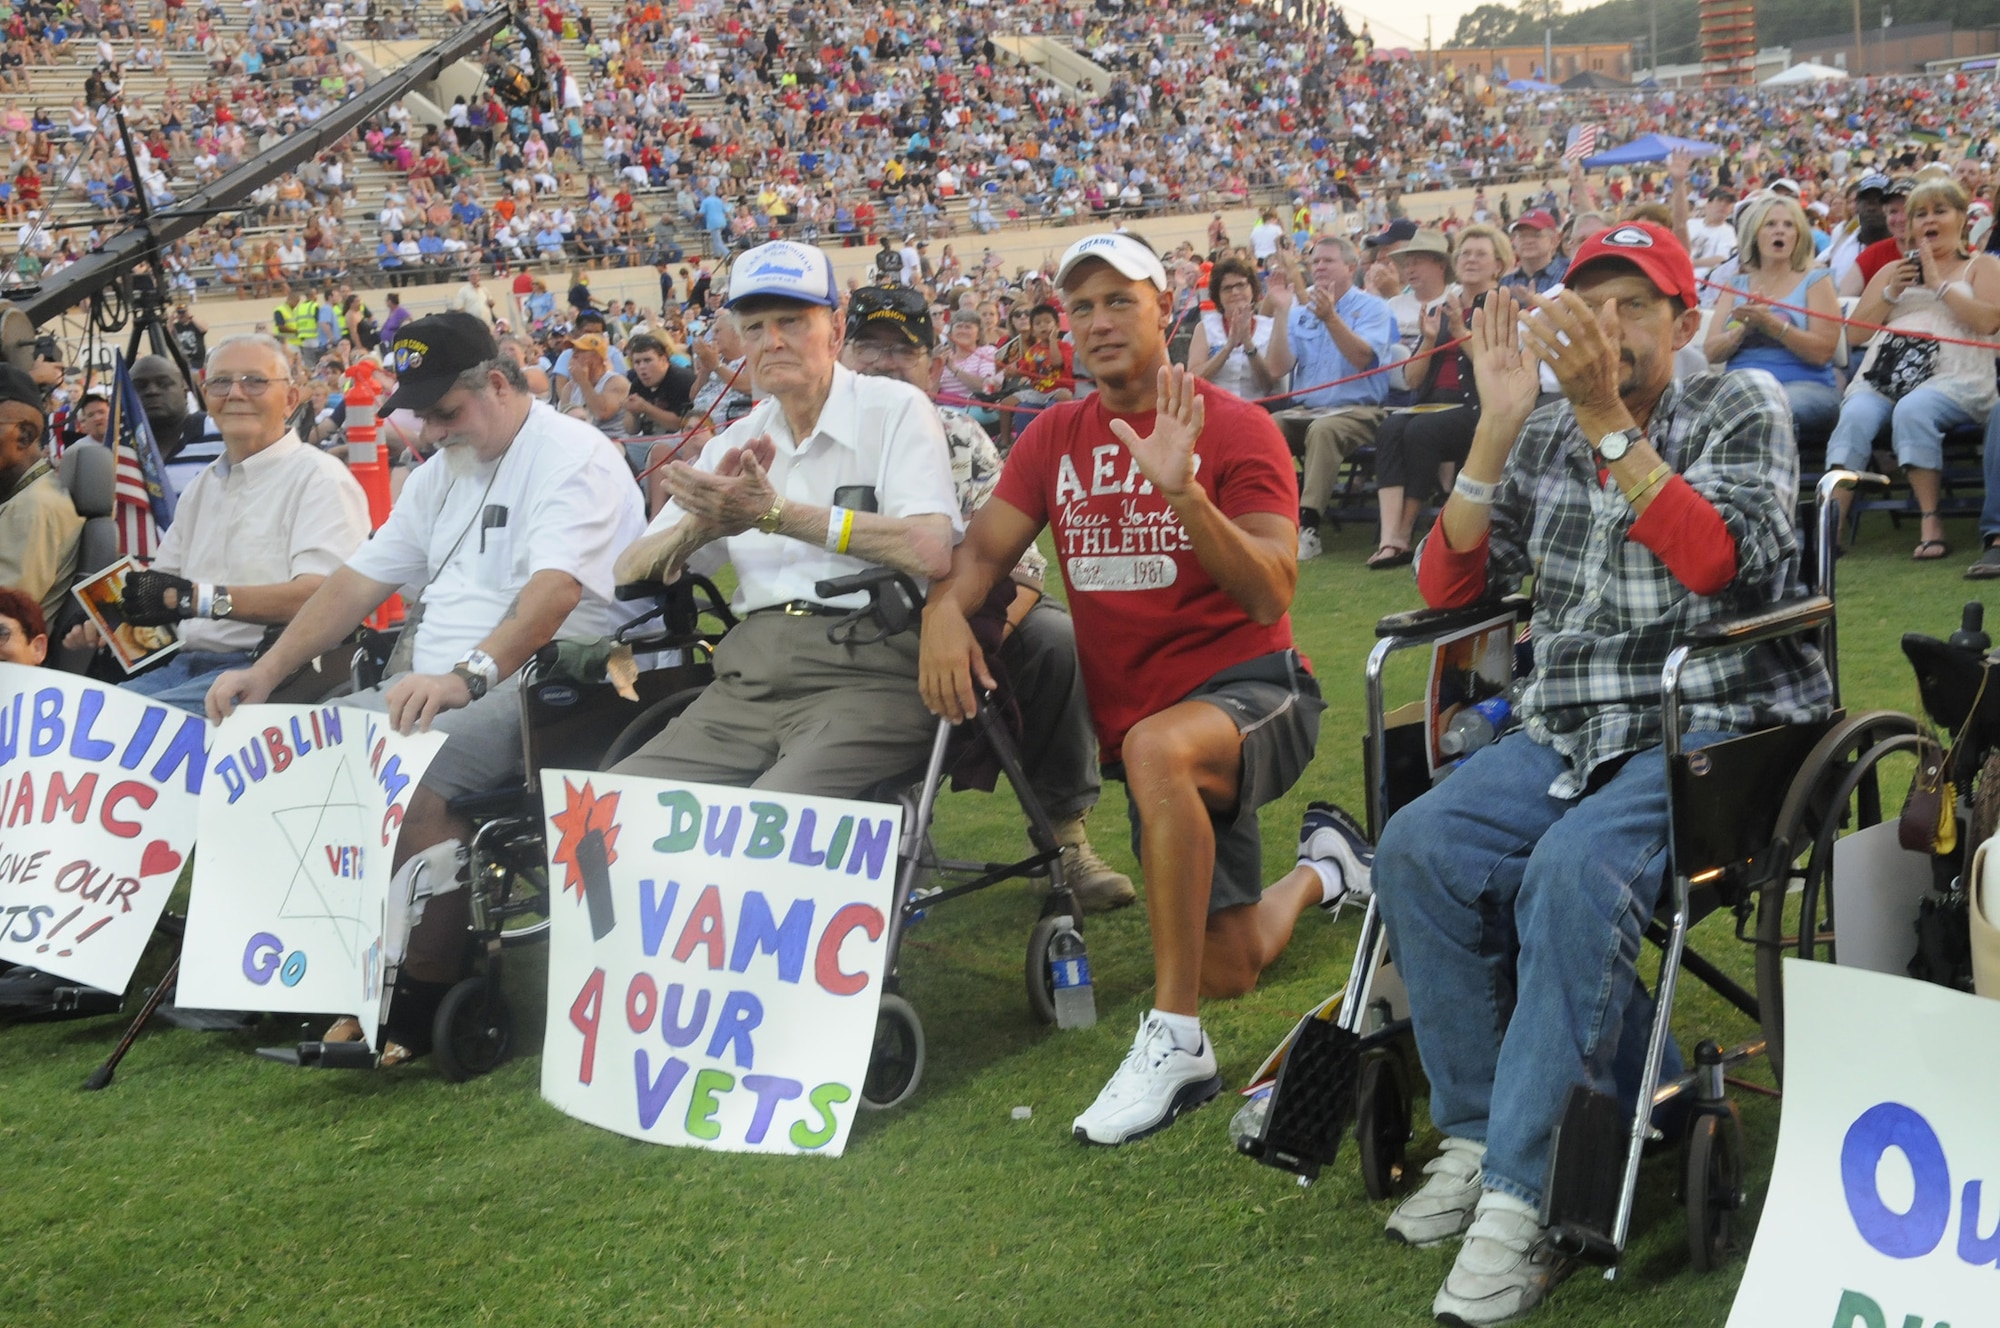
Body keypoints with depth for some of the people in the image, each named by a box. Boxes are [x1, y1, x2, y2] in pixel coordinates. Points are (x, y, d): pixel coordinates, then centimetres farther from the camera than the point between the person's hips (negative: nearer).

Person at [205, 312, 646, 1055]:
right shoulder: (443, 471, 20)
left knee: (415, 768, -34)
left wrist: (470, 675, -42)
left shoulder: (575, 458, -10)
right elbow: (360, 580, 18)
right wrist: (267, 673, 6)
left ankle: (428, 999, -23)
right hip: (437, 685, 9)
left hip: (533, 685, -9)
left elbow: (555, 589, -27)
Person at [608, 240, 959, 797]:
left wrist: (776, 513, -12)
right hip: (748, 680, 6)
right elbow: (631, 573, 15)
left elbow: (931, 552, -14)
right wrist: (704, 521, -7)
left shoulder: (895, 409, 4)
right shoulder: (738, 441, 21)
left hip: (864, 672, -5)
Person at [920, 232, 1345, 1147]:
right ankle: (1315, 874, 49)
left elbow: (1273, 593, -20)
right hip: (1135, 719, 6)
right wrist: (946, 606, -21)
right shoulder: (1055, 438, 7)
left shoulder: (1234, 428, -10)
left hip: (1250, 690, -6)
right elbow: (986, 547, 2)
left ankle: (1174, 1041, -34)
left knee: (1157, 748, -42)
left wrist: (1183, 493, -34)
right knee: (1228, 971, 11)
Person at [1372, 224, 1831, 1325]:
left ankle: (1520, 1197, -28)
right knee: (1418, 848, -20)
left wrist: (1607, 419, -23)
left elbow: (1726, 567, -17)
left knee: (1574, 867, -33)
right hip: (1569, 733, 5)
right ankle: (1478, 1133, -8)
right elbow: (1446, 587, 5)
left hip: (1714, 729, -5)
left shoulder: (1742, 409, 2)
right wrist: (1498, 425, -6)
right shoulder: (1542, 438, 13)